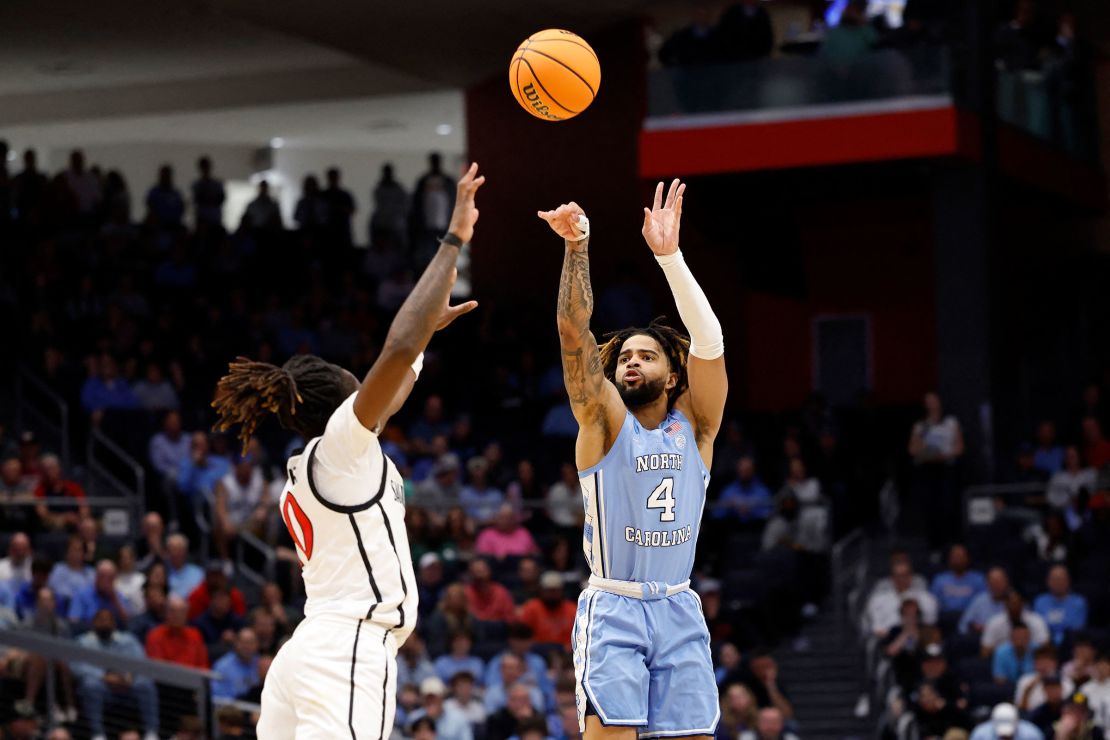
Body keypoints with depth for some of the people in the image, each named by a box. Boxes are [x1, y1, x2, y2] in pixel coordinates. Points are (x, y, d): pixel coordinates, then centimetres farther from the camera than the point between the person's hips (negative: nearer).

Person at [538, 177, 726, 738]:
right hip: (613, 609, -3)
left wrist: (669, 254, -16)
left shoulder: (693, 425, 7)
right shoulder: (604, 419, 3)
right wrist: (577, 249, -23)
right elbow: (574, 332, -10)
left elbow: (709, 340, -6)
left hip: (679, 609, 3)